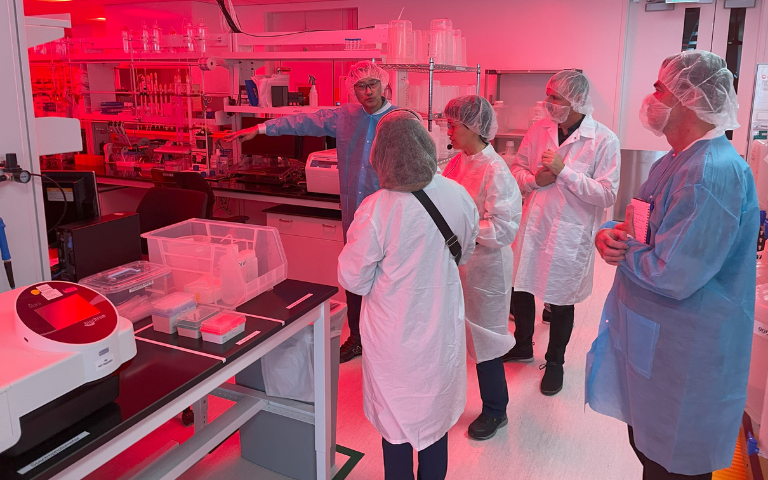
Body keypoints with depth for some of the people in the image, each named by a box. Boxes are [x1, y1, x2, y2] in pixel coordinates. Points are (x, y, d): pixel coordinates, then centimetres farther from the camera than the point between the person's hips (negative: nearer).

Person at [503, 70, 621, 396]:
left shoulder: (604, 140, -12)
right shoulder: (539, 129, 0)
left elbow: (607, 195, -16)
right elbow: (517, 167, 10)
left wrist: (564, 171, -22)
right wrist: (534, 179, -12)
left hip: (570, 234, -4)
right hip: (532, 226, 4)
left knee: (561, 303, 12)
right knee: (520, 290, 16)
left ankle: (555, 362, 36)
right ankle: (523, 347, 43)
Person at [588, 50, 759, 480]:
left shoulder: (716, 172, -25)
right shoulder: (672, 163, 8)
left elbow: (673, 276, -30)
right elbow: (639, 231, 14)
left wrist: (621, 246, -12)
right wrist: (609, 235, -9)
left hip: (685, 359, -9)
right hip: (649, 339, 9)